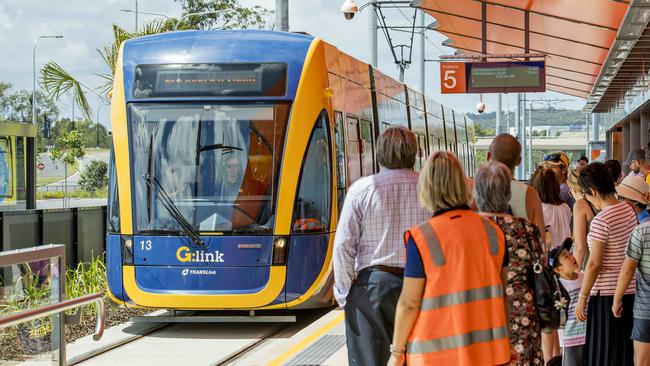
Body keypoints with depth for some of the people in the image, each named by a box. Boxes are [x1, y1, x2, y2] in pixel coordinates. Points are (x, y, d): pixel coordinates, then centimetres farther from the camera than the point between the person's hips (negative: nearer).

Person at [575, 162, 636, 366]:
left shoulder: (601, 221, -17)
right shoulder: (629, 210, 6)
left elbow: (594, 264, -17)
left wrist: (582, 299, -12)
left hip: (606, 294, -8)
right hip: (630, 291, 8)